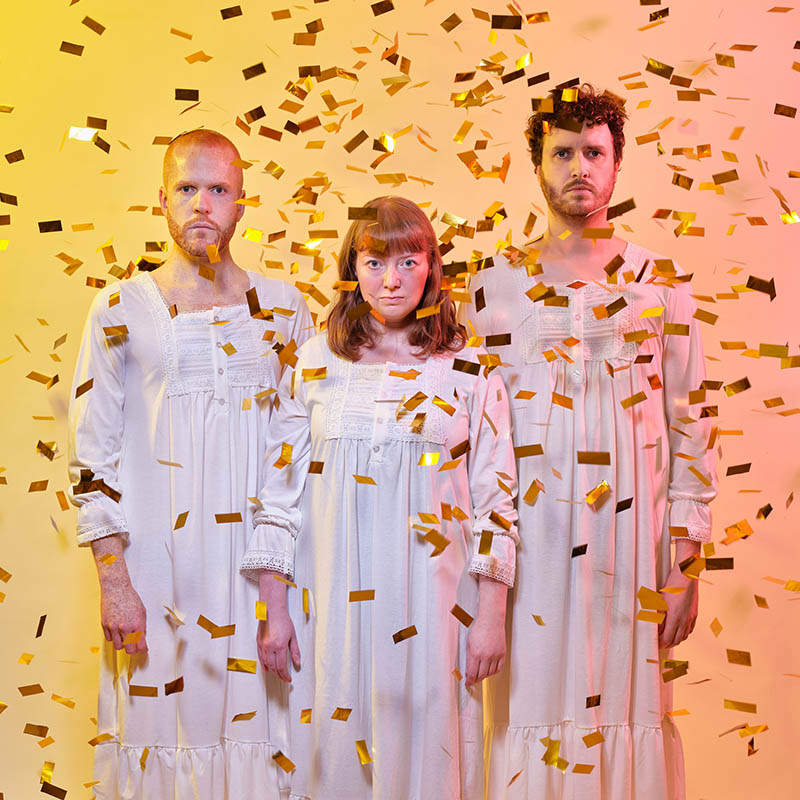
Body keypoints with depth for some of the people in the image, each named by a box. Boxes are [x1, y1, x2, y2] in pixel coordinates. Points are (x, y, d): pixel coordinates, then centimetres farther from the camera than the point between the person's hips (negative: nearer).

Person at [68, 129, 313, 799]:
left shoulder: (285, 308, 6)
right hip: (156, 564, -1)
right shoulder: (121, 309, 0)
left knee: (254, 713, 7)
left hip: (262, 561, 2)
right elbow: (92, 454, 0)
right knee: (163, 724, 5)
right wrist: (113, 579, -6)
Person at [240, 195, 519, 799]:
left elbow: (495, 501, 2)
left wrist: (491, 616, -2)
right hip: (331, 603, 1)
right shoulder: (314, 364, 5)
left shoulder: (471, 373, 2)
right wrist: (274, 610, 2)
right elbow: (280, 491, 6)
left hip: (429, 604, -1)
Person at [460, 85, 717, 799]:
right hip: (531, 544, 0)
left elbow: (690, 426, 5)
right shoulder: (493, 289, 5)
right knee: (533, 712, 3)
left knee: (629, 708, 5)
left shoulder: (662, 286, 6)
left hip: (634, 538, 1)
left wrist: (686, 563, 0)